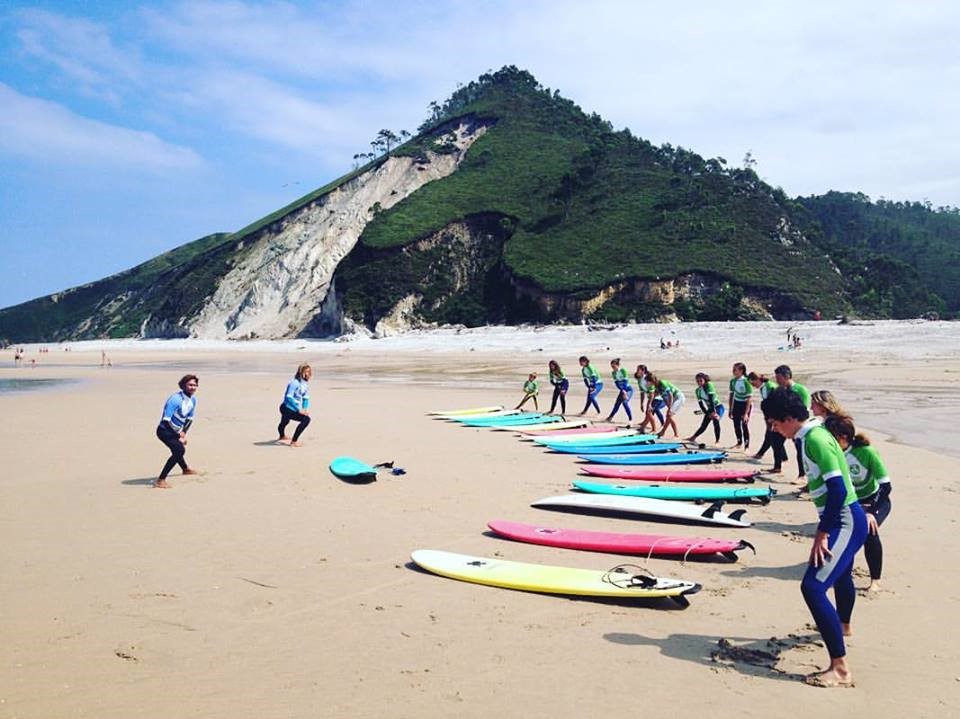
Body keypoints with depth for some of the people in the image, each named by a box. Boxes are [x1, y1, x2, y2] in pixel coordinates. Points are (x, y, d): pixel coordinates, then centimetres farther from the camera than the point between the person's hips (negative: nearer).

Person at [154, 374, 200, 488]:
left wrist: (183, 432, -5)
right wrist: (178, 437, -26)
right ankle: (160, 480, -27)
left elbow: (190, 419, 11)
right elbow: (166, 421, -30)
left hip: (176, 431, 8)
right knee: (180, 450, -29)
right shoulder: (175, 399, -28)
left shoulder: (193, 400, -3)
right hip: (164, 431, -8)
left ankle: (185, 469, 63)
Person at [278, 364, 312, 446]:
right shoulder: (294, 382, -25)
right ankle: (294, 442, -18)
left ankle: (282, 436, 68)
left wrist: (306, 409, -8)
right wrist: (299, 410, -30)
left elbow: (306, 398, 9)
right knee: (306, 419, -26)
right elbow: (288, 398, -29)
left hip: (293, 409, 10)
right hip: (287, 408, -10)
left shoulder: (306, 383, 2)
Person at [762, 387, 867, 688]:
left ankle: (840, 668, -18)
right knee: (840, 575, 34)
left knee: (813, 587, -19)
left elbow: (837, 489, -26)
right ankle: (843, 625, 62)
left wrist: (822, 534, -23)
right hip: (845, 519, 11)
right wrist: (824, 529, 22)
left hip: (845, 522, -11)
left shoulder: (816, 440, -21)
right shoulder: (811, 435, 9)